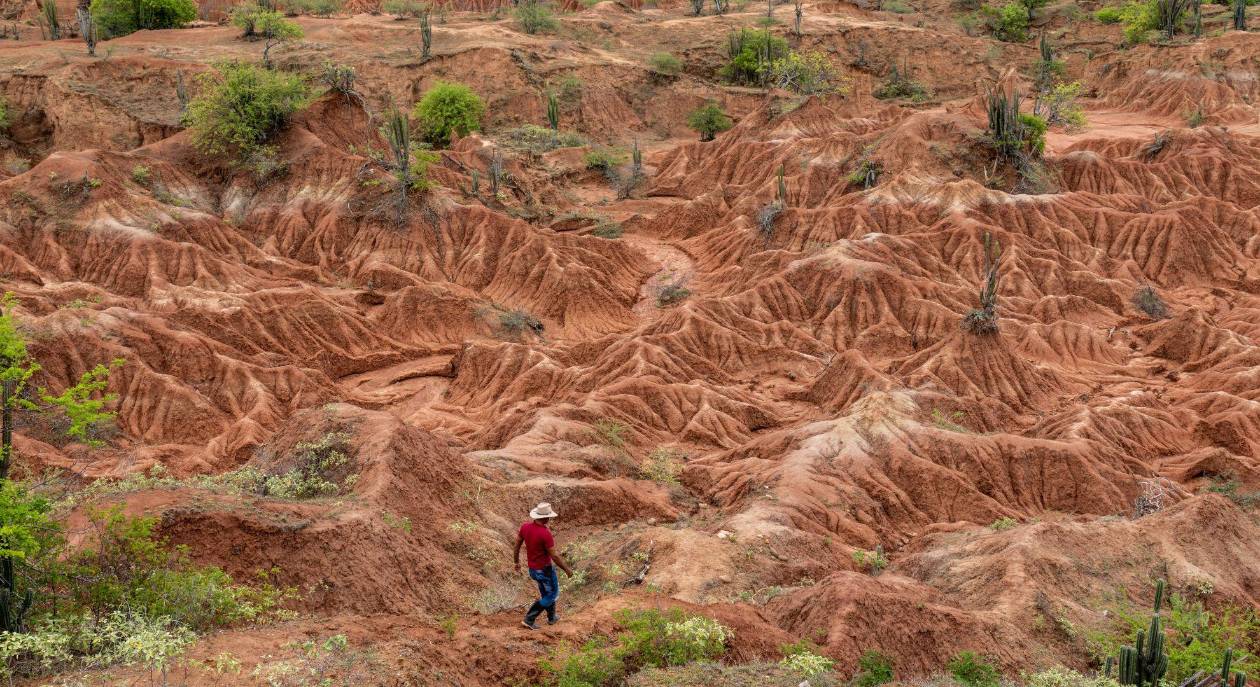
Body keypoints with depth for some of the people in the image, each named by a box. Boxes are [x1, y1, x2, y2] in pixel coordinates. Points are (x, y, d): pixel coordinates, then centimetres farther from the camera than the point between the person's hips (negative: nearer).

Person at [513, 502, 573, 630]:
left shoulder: (525, 526, -11)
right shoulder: (545, 533, -31)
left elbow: (517, 545, 2)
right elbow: (554, 556, -25)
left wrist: (516, 562, 18)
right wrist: (567, 570, -11)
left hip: (532, 569, 7)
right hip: (545, 570, -7)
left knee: (546, 592, 29)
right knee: (552, 594, 15)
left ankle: (552, 617, 45)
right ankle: (529, 619, 10)